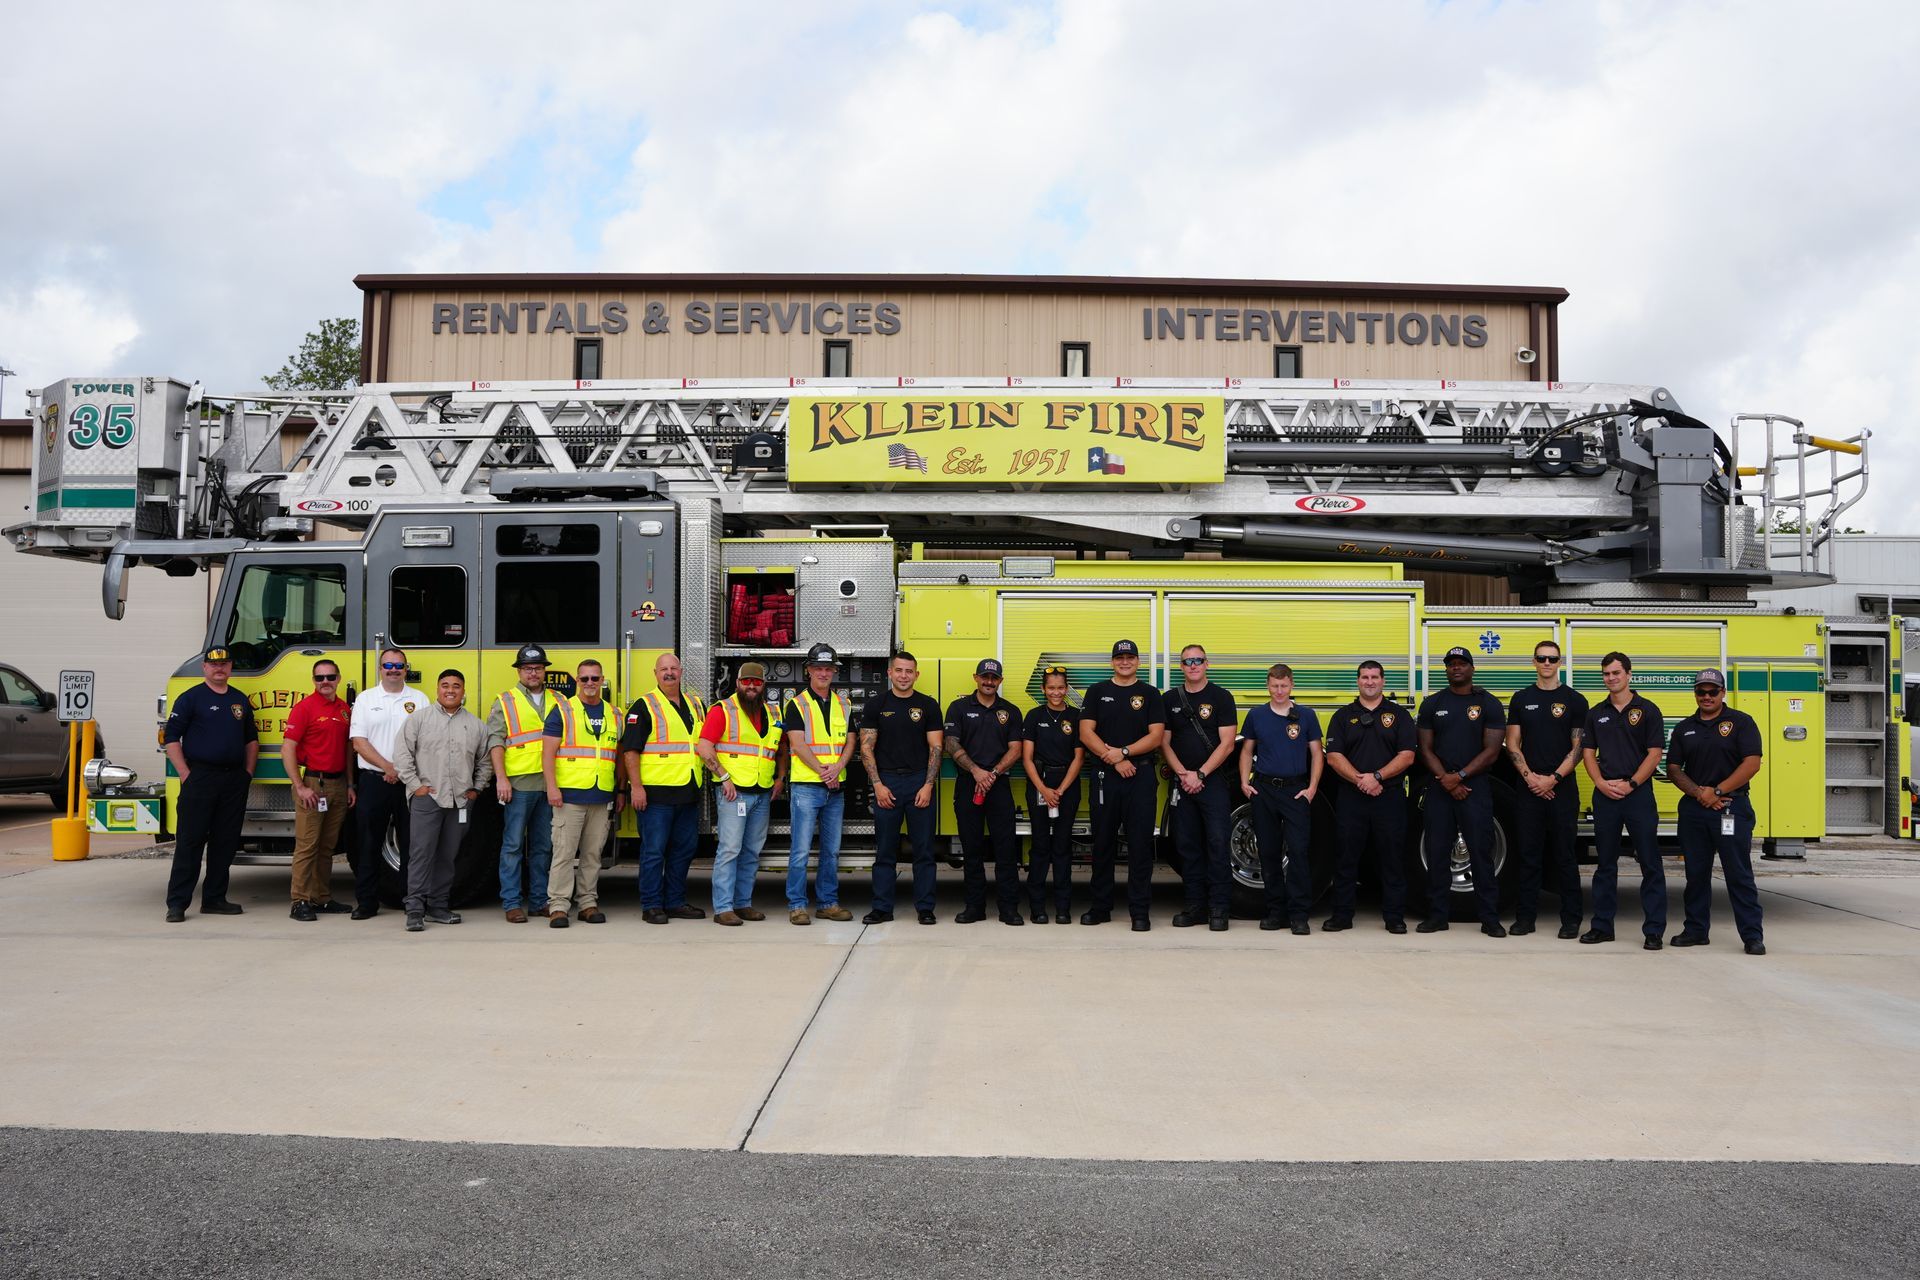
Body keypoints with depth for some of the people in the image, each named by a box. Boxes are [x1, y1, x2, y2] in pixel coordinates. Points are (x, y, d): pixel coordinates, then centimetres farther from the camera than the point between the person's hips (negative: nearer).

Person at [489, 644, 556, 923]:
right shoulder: (505, 702, 4)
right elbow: (495, 741, -3)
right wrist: (501, 778, -14)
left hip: (549, 785, 4)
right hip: (518, 784, -4)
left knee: (543, 846, 9)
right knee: (514, 845, -2)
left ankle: (539, 900, 16)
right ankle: (512, 903, 1)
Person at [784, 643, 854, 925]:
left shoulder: (842, 704, 13)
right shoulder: (797, 704, -1)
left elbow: (849, 741, 8)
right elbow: (798, 744, -10)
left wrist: (837, 767, -10)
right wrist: (822, 771, -16)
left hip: (836, 788, 5)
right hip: (806, 786, -5)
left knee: (832, 850, 9)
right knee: (801, 849, -5)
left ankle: (829, 903, 17)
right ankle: (797, 905, 0)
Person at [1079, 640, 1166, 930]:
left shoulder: (1150, 694, 6)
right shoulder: (1097, 692, 8)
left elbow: (1156, 735, -3)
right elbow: (1086, 733, -1)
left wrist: (1124, 752, -15)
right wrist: (1115, 760, -11)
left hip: (1141, 776, -1)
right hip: (1105, 776, 1)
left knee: (1140, 844, -2)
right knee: (1103, 843, 7)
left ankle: (1140, 911, 3)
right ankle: (1099, 907, 16)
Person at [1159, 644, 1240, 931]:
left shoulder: (1221, 697, 0)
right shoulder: (1170, 700, 10)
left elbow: (1227, 744, -6)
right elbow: (1164, 743, 8)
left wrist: (1200, 774, -12)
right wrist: (1183, 774, -6)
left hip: (1214, 781, -3)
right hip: (1182, 783, 4)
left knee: (1218, 843, -7)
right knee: (1188, 845, 5)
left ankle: (1219, 909, -4)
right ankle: (1196, 906, 12)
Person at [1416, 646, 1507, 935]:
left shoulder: (1489, 704, 2)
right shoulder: (1432, 704, 9)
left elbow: (1491, 751, -4)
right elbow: (1426, 749, 5)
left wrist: (1459, 776, -13)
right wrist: (1446, 780, -9)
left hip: (1476, 787, -2)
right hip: (1439, 789, 2)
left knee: (1481, 852, -3)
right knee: (1437, 853, 3)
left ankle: (1490, 918, 2)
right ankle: (1438, 915, 10)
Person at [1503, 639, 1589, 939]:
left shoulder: (1575, 700, 3)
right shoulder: (1521, 700, 9)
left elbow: (1578, 747, -2)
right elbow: (1513, 745, 6)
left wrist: (1553, 778, -12)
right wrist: (1530, 777, -8)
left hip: (1562, 788, -2)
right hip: (1528, 788, 2)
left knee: (1564, 855, 1)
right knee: (1528, 854, 4)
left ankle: (1571, 919, 8)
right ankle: (1525, 917, 10)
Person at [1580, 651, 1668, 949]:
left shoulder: (1647, 710, 0)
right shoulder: (1596, 713, 11)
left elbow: (1654, 754, -5)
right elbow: (1588, 752, 10)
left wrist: (1630, 784, -12)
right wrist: (1601, 783, -6)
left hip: (1639, 793, -3)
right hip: (1604, 795, 4)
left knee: (1650, 863, -2)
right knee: (1605, 863, 8)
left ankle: (1654, 930, 1)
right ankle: (1602, 925, 14)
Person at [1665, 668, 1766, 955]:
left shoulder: (1740, 722, 0)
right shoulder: (1684, 728, 13)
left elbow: (1752, 764, -9)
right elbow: (1673, 769, 9)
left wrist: (1717, 791, -13)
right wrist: (1698, 792, -8)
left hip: (1731, 808, -4)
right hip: (1693, 810, 4)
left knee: (1739, 874, -4)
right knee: (1696, 873, 9)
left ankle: (1753, 936, 0)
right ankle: (1696, 929, 18)